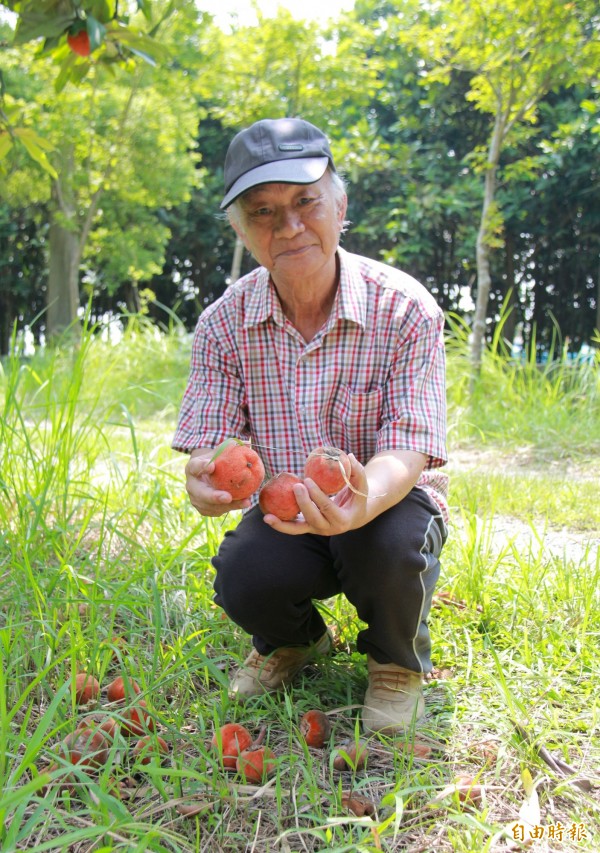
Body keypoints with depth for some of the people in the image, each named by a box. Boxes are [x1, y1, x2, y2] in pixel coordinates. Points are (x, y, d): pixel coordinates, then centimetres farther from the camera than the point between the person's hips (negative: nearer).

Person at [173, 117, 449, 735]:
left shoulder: (407, 310, -18)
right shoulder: (223, 323, -9)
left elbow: (407, 451, -25)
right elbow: (205, 444, -13)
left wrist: (363, 500, -50)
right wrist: (206, 482, -40)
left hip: (388, 502, -1)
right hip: (281, 514, 2)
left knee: (388, 544, -36)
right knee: (244, 577, -29)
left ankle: (398, 661, 2)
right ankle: (295, 639, 12)